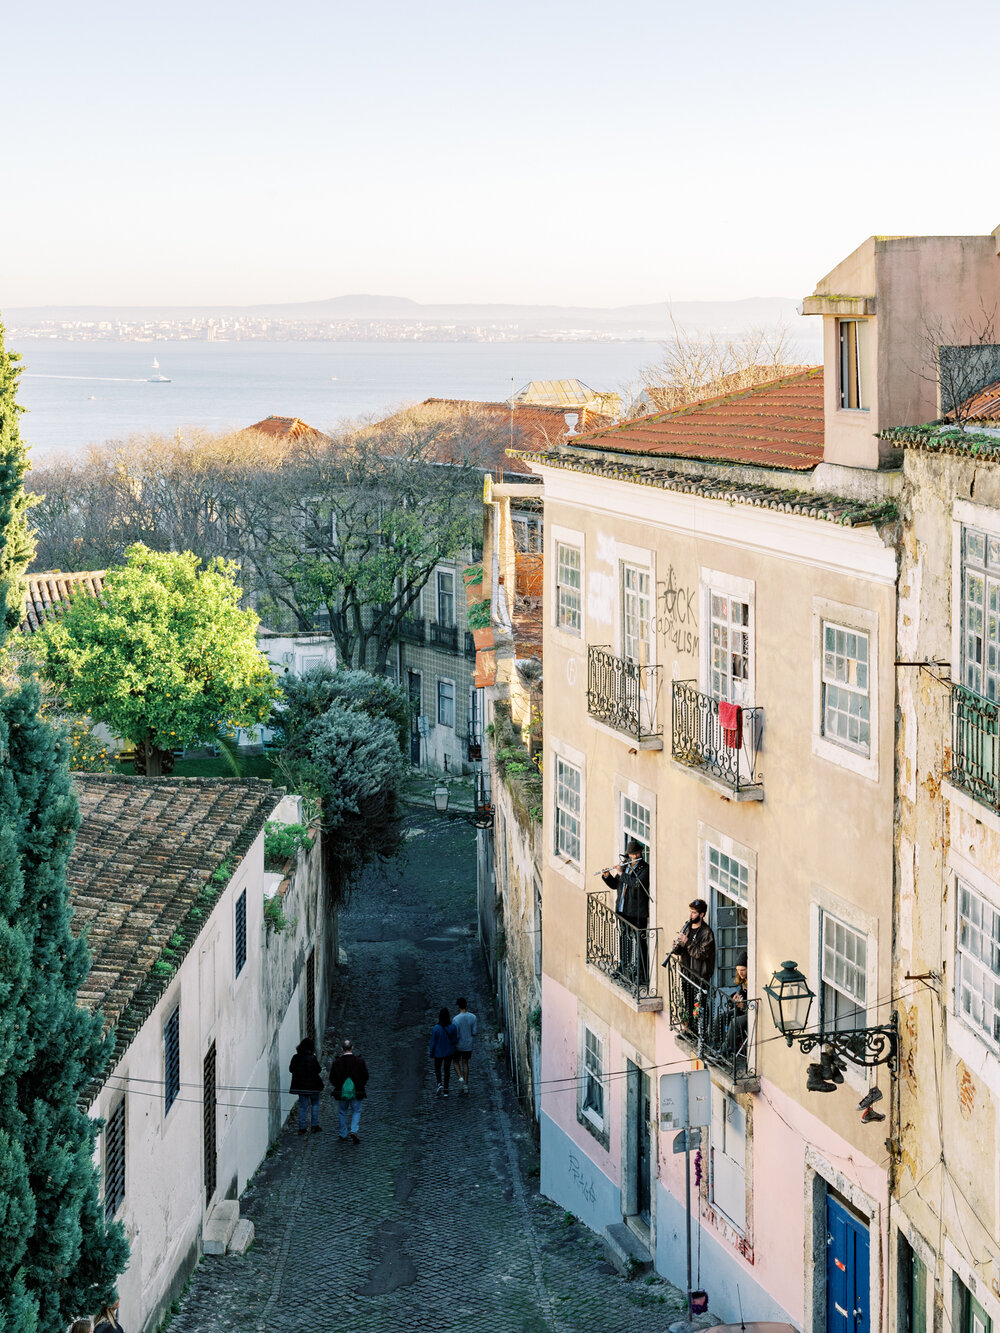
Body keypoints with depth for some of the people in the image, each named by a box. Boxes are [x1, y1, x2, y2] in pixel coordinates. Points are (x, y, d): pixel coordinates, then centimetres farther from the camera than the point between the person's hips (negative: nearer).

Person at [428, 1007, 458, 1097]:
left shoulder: (436, 1028, -22)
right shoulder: (453, 1027, -16)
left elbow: (433, 1042, -14)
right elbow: (455, 1041, -8)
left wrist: (431, 1054, -1)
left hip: (439, 1052, -2)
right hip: (449, 1052, 2)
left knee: (437, 1068, 20)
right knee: (447, 1070, 16)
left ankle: (439, 1084, -4)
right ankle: (445, 1090, 17)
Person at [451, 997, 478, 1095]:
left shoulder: (456, 1019, -21)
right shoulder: (473, 1017, -8)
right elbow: (474, 1033, -3)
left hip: (458, 1045, -3)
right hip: (468, 1045, 3)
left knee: (456, 1062, 18)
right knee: (465, 1063, 16)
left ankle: (460, 1078, -4)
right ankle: (466, 1085, 14)